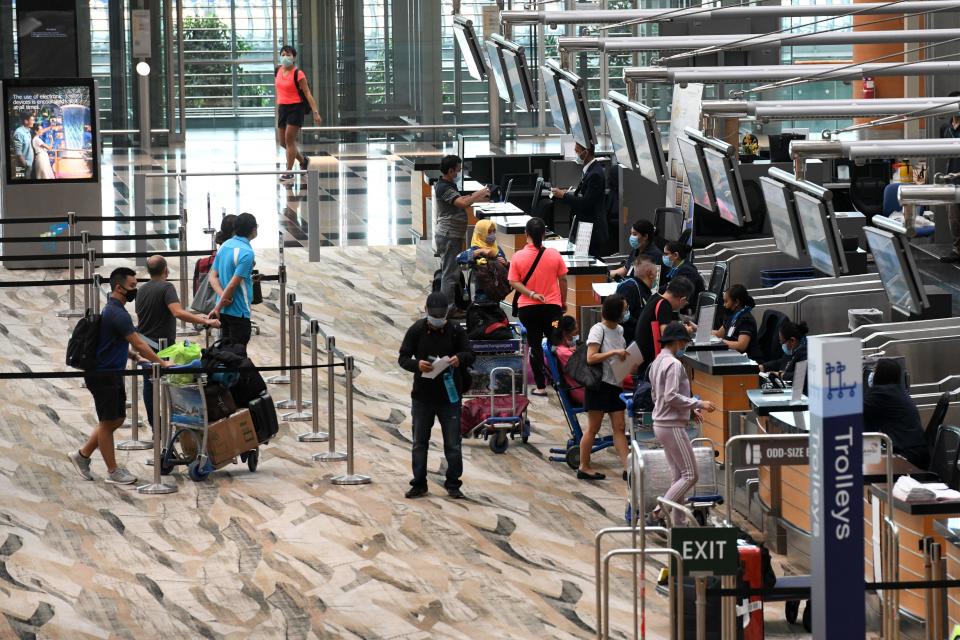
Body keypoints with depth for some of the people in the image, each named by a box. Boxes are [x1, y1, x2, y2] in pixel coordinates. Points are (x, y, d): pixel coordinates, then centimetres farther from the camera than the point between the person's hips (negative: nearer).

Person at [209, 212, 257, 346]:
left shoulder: (225, 246, 8)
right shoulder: (246, 252, -18)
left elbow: (213, 276, 6)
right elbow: (233, 284, -21)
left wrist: (222, 296, -10)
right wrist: (218, 308, -14)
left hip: (224, 310, 8)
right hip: (239, 312, -8)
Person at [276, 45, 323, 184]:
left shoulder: (298, 74, -12)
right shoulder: (278, 72, 6)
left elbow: (307, 94, -13)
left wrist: (315, 112, -19)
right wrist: (278, 109, 23)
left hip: (296, 108, -7)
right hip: (283, 108, 7)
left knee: (289, 138, -11)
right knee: (282, 141, 10)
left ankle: (289, 172, -5)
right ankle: (303, 161, 34)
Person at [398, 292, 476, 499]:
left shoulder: (455, 330, -2)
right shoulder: (416, 330, -1)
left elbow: (470, 355, 2)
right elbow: (403, 358, 0)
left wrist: (459, 359, -22)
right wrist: (417, 364, -22)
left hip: (449, 396, -1)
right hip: (422, 395, 1)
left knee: (453, 444, 2)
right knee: (419, 443, 8)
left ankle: (453, 484, 13)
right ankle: (419, 484, 17)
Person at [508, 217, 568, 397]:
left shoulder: (518, 257, -10)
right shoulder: (554, 255, -9)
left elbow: (514, 282, -13)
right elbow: (562, 280, 0)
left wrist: (531, 294, -14)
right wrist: (563, 301, 14)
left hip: (528, 308, 0)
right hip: (553, 306, 0)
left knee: (535, 346, 8)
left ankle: (541, 386, 8)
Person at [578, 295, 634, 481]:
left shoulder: (619, 330, 11)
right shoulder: (598, 330, -11)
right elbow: (591, 358, -19)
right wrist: (614, 353, -24)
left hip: (616, 384, 7)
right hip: (600, 384, -7)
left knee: (620, 427, 3)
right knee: (593, 428, 0)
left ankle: (627, 468, 0)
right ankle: (584, 467, 8)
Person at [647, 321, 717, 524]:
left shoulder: (657, 362, 14)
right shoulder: (674, 364, -16)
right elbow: (671, 397, -23)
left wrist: (689, 409, 19)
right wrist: (698, 404, -18)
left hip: (661, 423, 10)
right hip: (672, 426, -10)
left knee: (679, 477, 11)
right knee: (690, 475, -6)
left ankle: (678, 523, 10)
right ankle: (661, 510, -10)